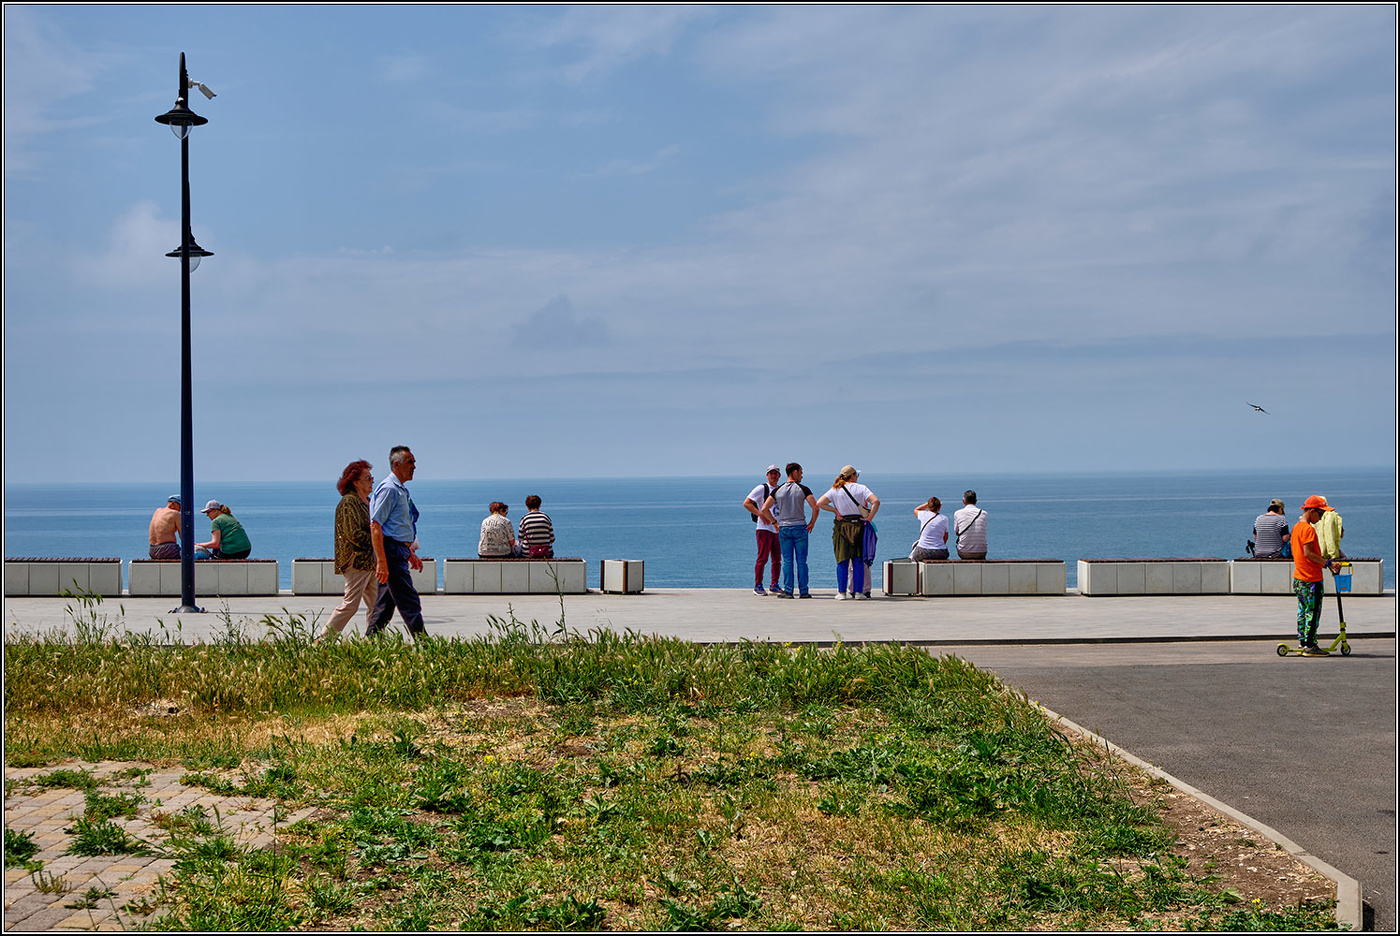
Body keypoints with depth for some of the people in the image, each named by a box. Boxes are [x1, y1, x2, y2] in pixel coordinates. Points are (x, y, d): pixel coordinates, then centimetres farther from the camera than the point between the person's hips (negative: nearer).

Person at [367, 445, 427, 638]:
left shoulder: (401, 490, 19)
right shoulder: (388, 489, -12)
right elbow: (375, 525, -18)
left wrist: (411, 555, 25)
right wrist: (381, 562, -23)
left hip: (399, 552, 10)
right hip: (391, 553, -10)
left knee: (385, 604, 11)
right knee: (409, 602, -10)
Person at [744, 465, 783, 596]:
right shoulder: (761, 489, -2)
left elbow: (784, 508, 30)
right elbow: (746, 503, -8)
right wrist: (760, 514, -16)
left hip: (777, 529, 6)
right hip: (764, 528, -6)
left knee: (777, 559, 6)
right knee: (763, 558, -10)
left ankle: (775, 585, 13)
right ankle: (758, 586, -5)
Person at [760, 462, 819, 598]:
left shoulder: (778, 490, 3)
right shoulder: (803, 489, -4)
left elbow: (764, 509, -2)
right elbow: (815, 508, -13)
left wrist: (775, 522, 7)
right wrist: (812, 523, 0)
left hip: (784, 528, 2)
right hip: (800, 528, -2)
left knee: (787, 561, 4)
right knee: (801, 561, 3)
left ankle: (788, 591, 1)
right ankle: (803, 591, 4)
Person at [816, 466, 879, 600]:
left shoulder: (836, 490, 4)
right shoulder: (861, 488, 0)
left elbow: (819, 503, -3)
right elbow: (876, 501, -14)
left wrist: (836, 511, 0)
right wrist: (869, 518, -9)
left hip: (842, 527, 1)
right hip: (859, 526, -1)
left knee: (842, 561, 5)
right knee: (858, 561, 4)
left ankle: (841, 592, 1)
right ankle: (858, 591, 3)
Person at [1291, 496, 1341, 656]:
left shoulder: (1296, 527, 13)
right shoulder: (1308, 529, -17)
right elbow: (1308, 553, -22)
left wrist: (1323, 559, 19)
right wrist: (1328, 563, -21)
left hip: (1299, 577, 10)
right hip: (1312, 578, -10)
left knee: (1303, 610, 16)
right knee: (1313, 611, -5)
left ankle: (1302, 642, 21)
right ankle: (1310, 646, -3)